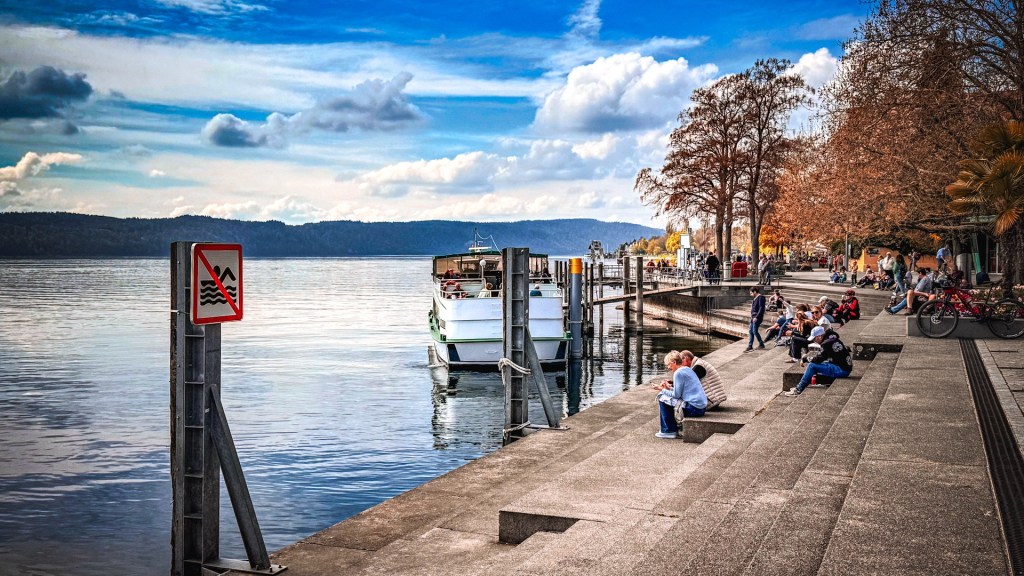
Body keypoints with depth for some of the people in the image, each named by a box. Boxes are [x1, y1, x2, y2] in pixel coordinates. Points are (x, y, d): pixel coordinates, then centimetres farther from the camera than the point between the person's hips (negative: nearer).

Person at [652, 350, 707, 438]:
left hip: (694, 409, -10)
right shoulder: (688, 369, 15)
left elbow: (676, 395, -12)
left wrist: (662, 389, 1)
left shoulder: (678, 373, -13)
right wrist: (669, 388, 14)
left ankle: (669, 431, 3)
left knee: (662, 398, -2)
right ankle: (673, 428, 25)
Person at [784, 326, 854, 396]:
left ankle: (798, 390, -10)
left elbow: (818, 359, -15)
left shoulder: (827, 343, -16)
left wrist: (805, 359, 0)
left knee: (812, 366, -13)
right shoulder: (832, 339, 13)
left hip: (842, 370, -10)